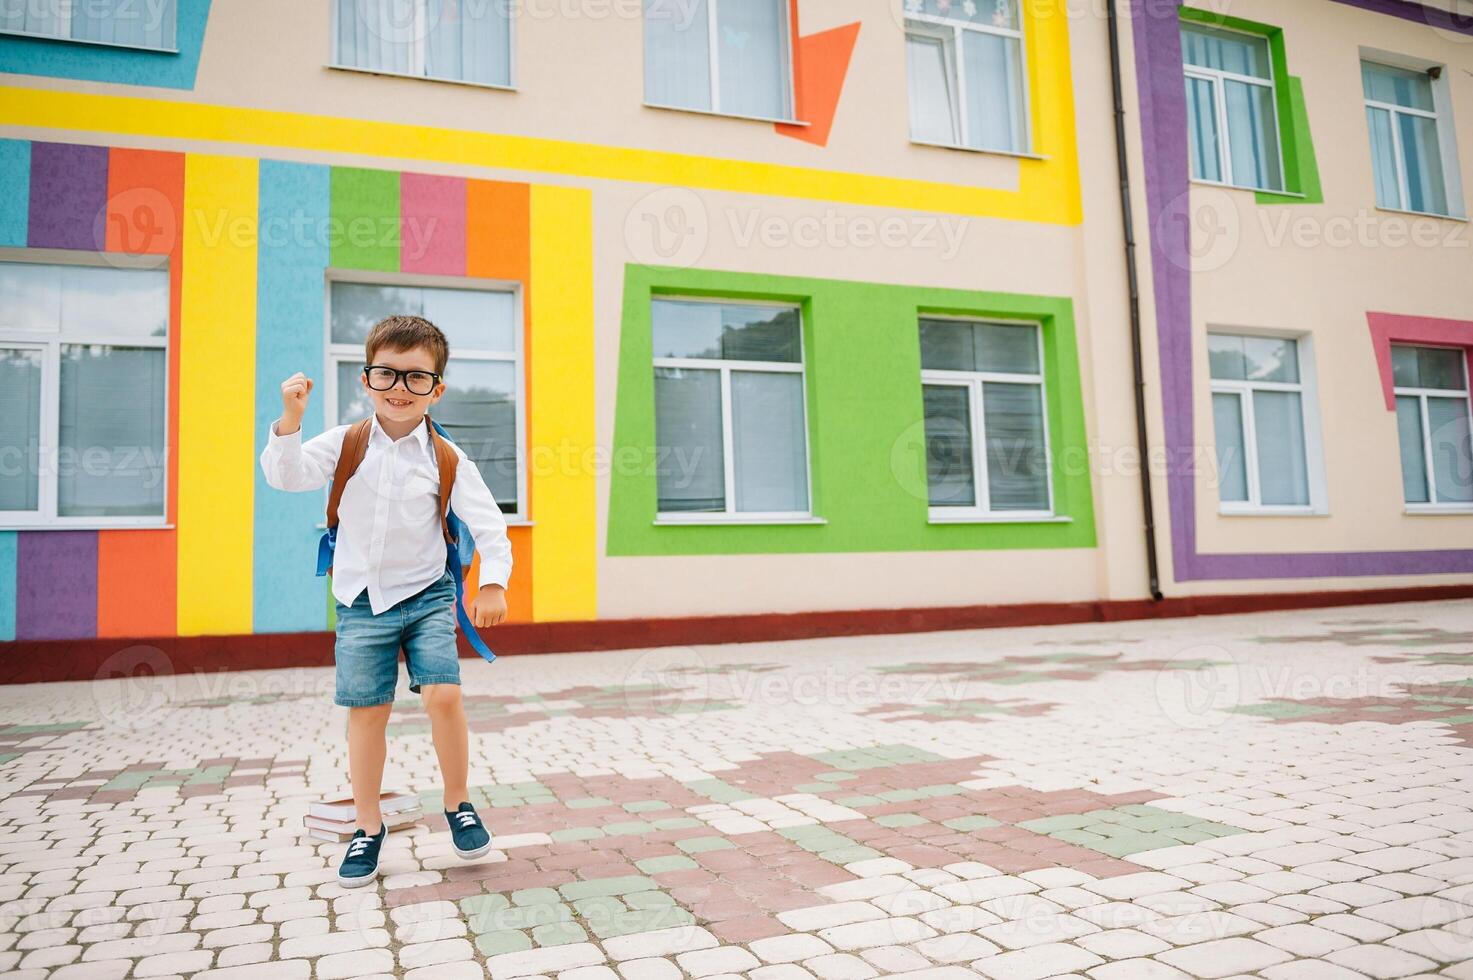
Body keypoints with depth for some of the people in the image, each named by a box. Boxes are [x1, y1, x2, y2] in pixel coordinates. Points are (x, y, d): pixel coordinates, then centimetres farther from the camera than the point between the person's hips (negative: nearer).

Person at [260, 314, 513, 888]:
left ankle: (458, 805, 10)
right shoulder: (345, 444, -2)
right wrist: (290, 421, -28)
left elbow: (487, 524, -9)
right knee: (366, 712, 5)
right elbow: (287, 475, -13)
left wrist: (493, 582, -22)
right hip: (361, 599, 1)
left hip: (427, 594, -1)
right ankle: (368, 827, 24)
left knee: (443, 695, -15)